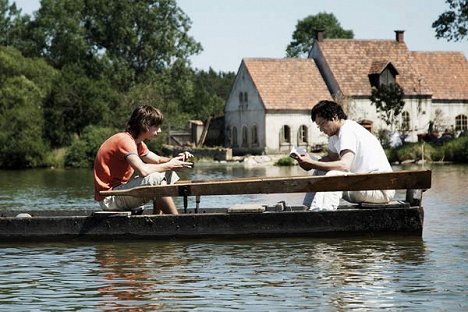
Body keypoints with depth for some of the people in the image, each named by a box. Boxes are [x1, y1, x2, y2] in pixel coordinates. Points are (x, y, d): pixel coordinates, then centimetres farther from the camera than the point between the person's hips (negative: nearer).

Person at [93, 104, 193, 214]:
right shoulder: (124, 140, -20)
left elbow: (157, 160, 18)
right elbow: (143, 170, -32)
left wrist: (175, 159, -3)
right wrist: (169, 166, -18)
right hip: (109, 198, -10)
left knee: (169, 175, 11)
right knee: (156, 179, -27)